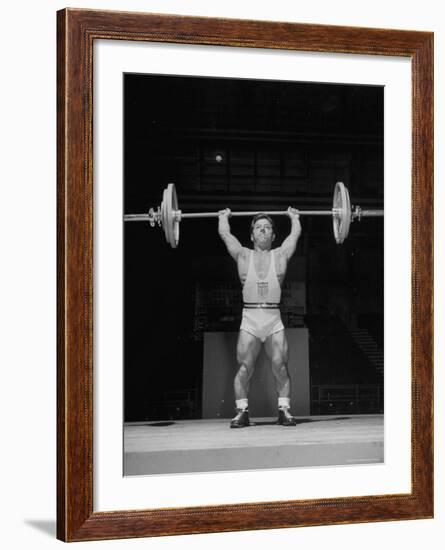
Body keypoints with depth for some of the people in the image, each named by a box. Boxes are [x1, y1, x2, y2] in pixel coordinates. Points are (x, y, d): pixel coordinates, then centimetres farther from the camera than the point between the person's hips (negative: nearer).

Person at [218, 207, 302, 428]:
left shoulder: (280, 255, 8)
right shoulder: (243, 256, 8)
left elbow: (296, 233, 18)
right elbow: (224, 234, 17)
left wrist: (294, 217, 33)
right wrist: (224, 217, 32)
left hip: (274, 322, 0)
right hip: (249, 321, 0)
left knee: (280, 367, -5)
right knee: (244, 368, -4)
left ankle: (284, 410, 3)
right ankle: (242, 411, 2)